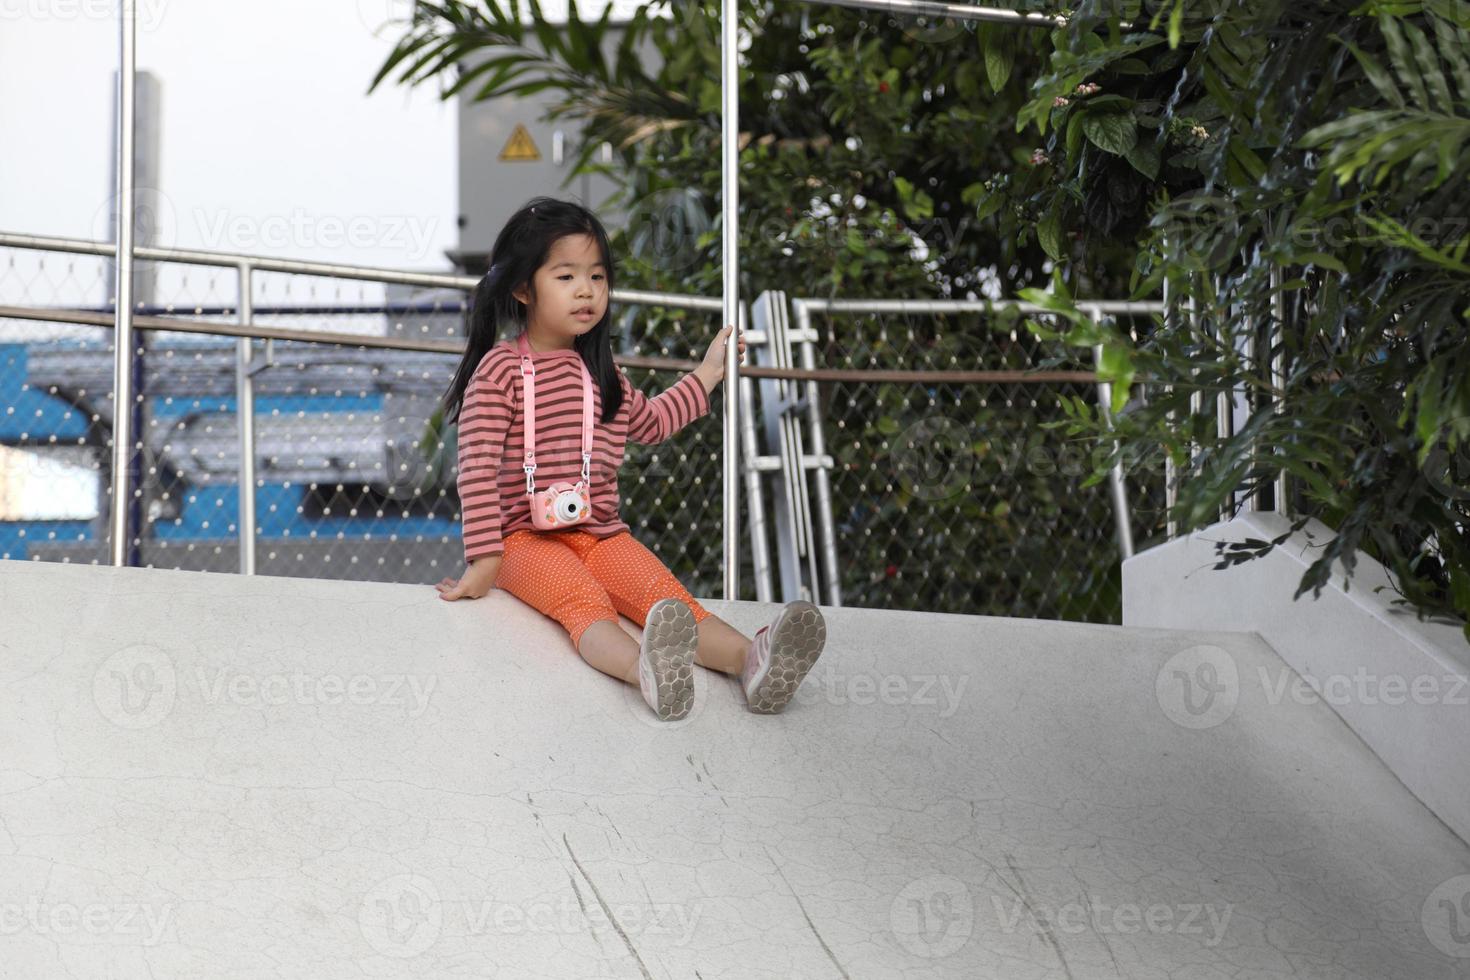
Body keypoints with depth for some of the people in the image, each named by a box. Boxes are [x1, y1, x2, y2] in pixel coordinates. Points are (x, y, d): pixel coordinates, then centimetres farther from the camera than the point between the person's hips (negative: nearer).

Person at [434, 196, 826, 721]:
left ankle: (751, 661, -52)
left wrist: (706, 374, 34)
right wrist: (484, 560, -15)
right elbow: (478, 469, -10)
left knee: (663, 590, -24)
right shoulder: (500, 369, -6)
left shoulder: (599, 370, 15)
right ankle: (648, 670, -68)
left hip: (601, 535, 6)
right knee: (582, 599, -36)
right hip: (526, 537, -6)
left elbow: (649, 423, 35)